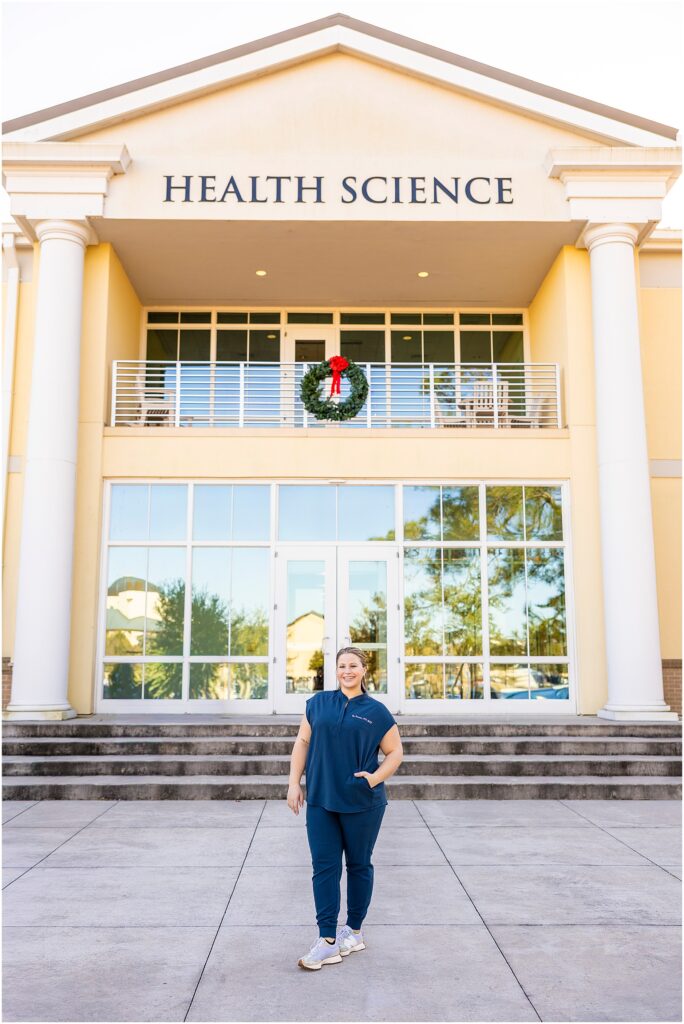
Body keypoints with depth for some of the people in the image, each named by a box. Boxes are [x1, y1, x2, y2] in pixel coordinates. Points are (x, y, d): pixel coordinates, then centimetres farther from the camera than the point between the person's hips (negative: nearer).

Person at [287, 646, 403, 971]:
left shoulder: (376, 711, -1)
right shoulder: (319, 702, 5)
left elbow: (395, 752, 3)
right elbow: (303, 741, 7)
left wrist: (376, 777, -14)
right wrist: (294, 783, 2)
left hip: (362, 804, -2)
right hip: (320, 801, 2)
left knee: (358, 865, 12)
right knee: (324, 868, 2)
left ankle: (354, 931, 28)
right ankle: (328, 941, 8)